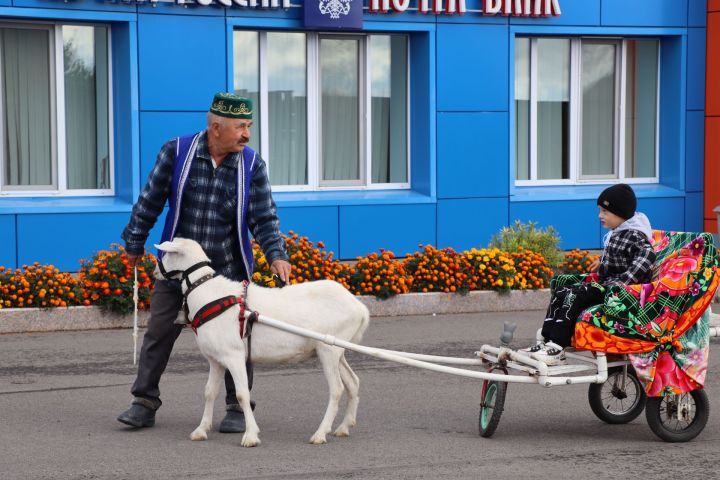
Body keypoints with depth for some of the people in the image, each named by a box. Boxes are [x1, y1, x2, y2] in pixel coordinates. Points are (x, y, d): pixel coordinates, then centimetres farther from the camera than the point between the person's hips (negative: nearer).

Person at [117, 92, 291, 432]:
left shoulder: (252, 165, -5)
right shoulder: (176, 152, -9)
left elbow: (265, 217, -3)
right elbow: (150, 202, 0)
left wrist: (276, 254, -18)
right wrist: (135, 244, 7)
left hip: (229, 271, 0)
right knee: (158, 333, 4)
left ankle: (238, 409, 16)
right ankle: (144, 404, 14)